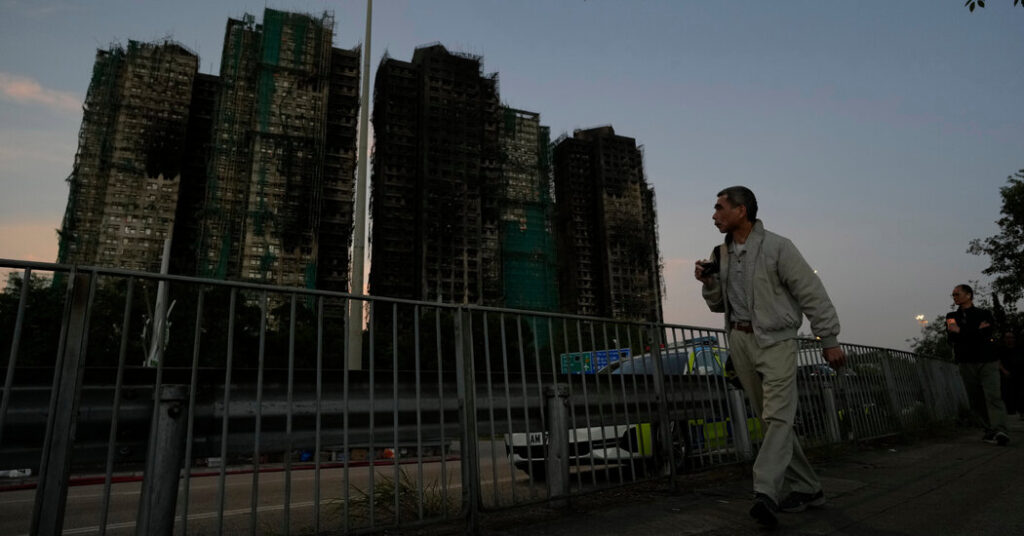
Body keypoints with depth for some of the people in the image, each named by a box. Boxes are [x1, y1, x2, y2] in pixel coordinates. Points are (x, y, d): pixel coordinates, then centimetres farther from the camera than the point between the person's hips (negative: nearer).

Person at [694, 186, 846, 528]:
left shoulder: (776, 247, -7)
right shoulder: (721, 255, 10)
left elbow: (812, 293, -6)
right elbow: (720, 305, 17)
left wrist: (829, 339, -8)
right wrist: (708, 284, -3)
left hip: (776, 339, -6)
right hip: (739, 340, 6)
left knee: (778, 416, -13)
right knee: (770, 419, 9)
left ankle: (765, 492, -18)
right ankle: (806, 488, 21)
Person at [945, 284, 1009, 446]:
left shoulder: (984, 314, 7)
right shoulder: (951, 317, 14)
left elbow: (985, 335, -8)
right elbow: (950, 339, 1)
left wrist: (960, 331, -7)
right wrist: (976, 331, -7)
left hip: (987, 362, -3)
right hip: (966, 364, 3)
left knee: (993, 396, -15)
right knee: (975, 400, 1)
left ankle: (1000, 431, -23)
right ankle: (990, 431, 7)